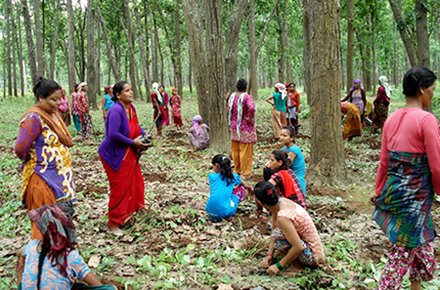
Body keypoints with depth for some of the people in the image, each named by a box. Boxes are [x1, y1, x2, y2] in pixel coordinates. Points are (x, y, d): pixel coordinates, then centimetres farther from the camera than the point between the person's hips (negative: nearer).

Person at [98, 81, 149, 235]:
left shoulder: (130, 107, 4)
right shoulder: (116, 111, -24)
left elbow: (136, 125, 20)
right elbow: (113, 134, -32)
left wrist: (144, 135, 2)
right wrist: (133, 143, -24)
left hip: (129, 154, 9)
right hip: (115, 155, -9)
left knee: (134, 182, 17)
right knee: (119, 188, -3)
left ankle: (130, 213, 37)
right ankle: (113, 225, 10)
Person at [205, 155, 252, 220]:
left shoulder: (212, 176, 8)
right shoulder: (234, 177, 9)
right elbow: (245, 185, 30)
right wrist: (249, 188, 54)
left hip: (210, 212, 2)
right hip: (224, 212, -2)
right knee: (241, 190, 20)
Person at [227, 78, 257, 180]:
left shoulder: (232, 96, 3)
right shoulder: (247, 97, -17)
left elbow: (228, 110, 8)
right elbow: (251, 108, -33)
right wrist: (250, 117, -18)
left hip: (234, 127, 6)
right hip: (245, 128, -6)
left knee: (235, 150, 16)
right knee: (245, 151, 2)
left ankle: (237, 170, 30)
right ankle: (245, 173, 9)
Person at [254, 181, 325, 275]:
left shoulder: (283, 217, -31)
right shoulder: (280, 202, -5)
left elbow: (298, 247, -31)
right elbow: (273, 230, 4)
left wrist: (279, 266, -21)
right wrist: (269, 255, -3)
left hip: (312, 256, -9)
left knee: (278, 234, -27)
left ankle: (297, 265, -8)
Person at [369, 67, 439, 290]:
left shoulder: (392, 119, 4)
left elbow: (384, 161, 9)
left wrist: (378, 190, 19)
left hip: (393, 189, 8)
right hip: (415, 195, -8)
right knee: (404, 251, 5)